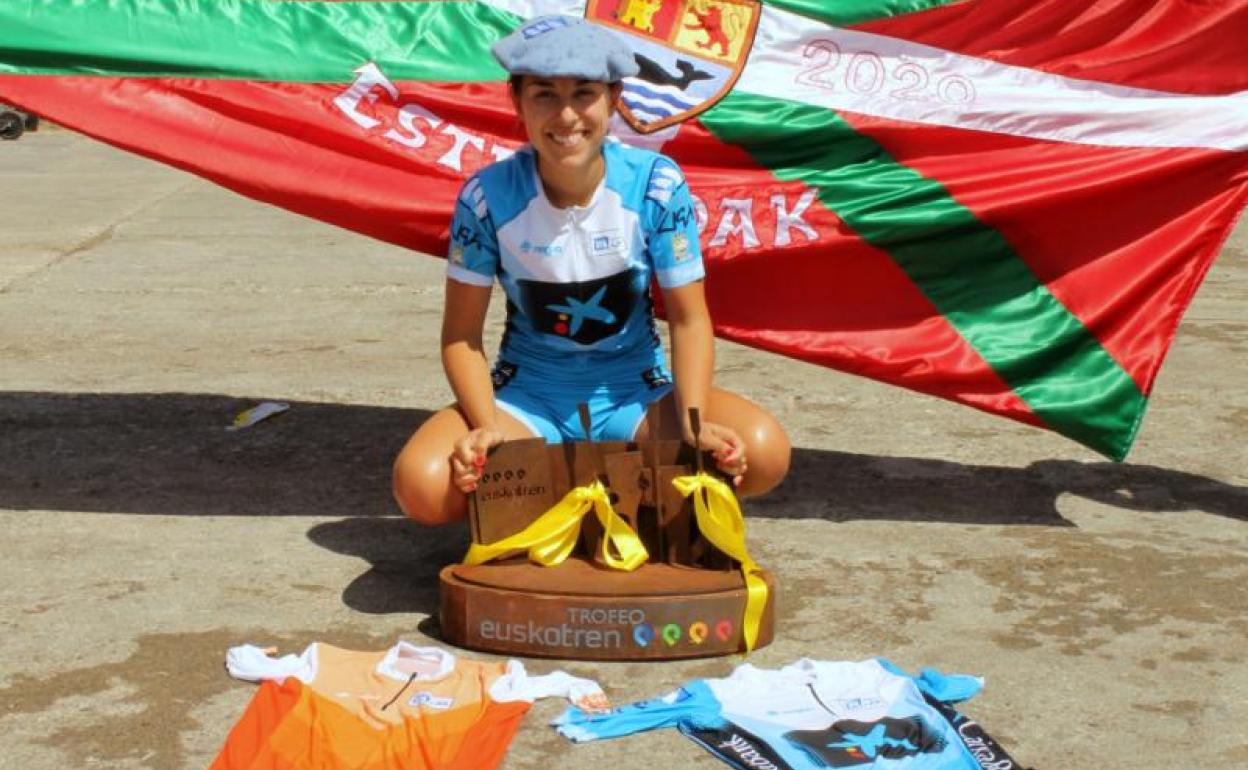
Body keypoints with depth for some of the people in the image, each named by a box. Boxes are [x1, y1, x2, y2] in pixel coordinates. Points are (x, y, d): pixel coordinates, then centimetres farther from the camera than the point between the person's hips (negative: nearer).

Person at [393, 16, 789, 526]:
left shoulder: (656, 185, -14)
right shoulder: (489, 196, -15)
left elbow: (689, 320, -8)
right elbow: (462, 334, -8)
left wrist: (694, 426, -24)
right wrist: (488, 427, -25)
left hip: (635, 391, 1)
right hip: (528, 396, -1)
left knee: (763, 451, -25)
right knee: (422, 485, -28)